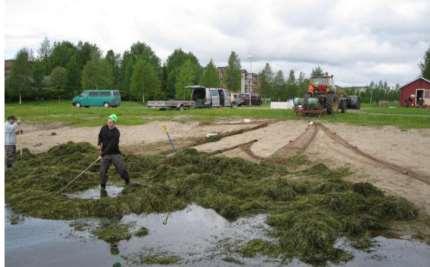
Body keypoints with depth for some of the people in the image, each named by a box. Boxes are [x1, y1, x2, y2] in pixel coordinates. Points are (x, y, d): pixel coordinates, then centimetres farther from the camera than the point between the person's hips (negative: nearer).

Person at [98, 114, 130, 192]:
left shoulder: (116, 133, -16)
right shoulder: (104, 128, 1)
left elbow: (111, 145, -21)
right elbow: (100, 136, 22)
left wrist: (102, 153, -22)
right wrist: (99, 144, 3)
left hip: (115, 153, -3)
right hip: (106, 154, 4)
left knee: (122, 169, -4)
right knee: (103, 171, -4)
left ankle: (128, 182, 18)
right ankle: (102, 187, 13)